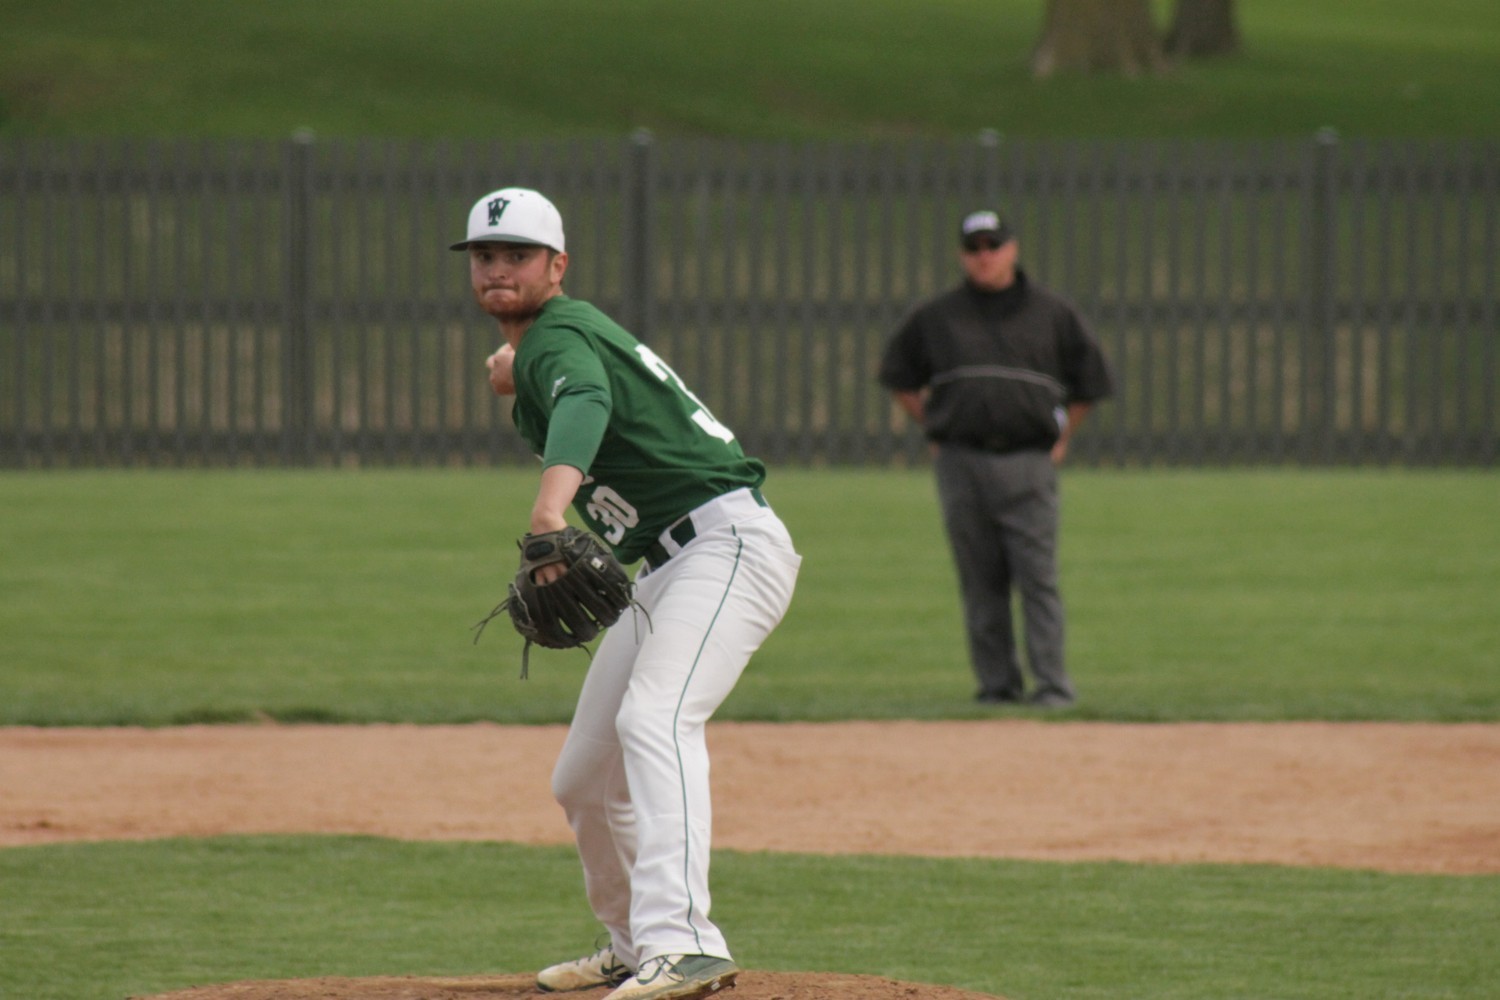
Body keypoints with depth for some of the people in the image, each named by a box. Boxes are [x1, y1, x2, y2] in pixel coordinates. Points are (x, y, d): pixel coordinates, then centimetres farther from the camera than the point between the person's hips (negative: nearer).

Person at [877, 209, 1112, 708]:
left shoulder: (1051, 314, 8)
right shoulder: (935, 317, 10)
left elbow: (1088, 381, 17)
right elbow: (899, 377, 20)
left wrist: (1061, 436, 10)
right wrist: (935, 429, 13)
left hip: (1028, 463, -2)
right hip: (960, 465, 2)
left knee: (1038, 579, -8)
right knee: (981, 583, 2)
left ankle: (1053, 685, -7)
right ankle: (998, 683, 7)